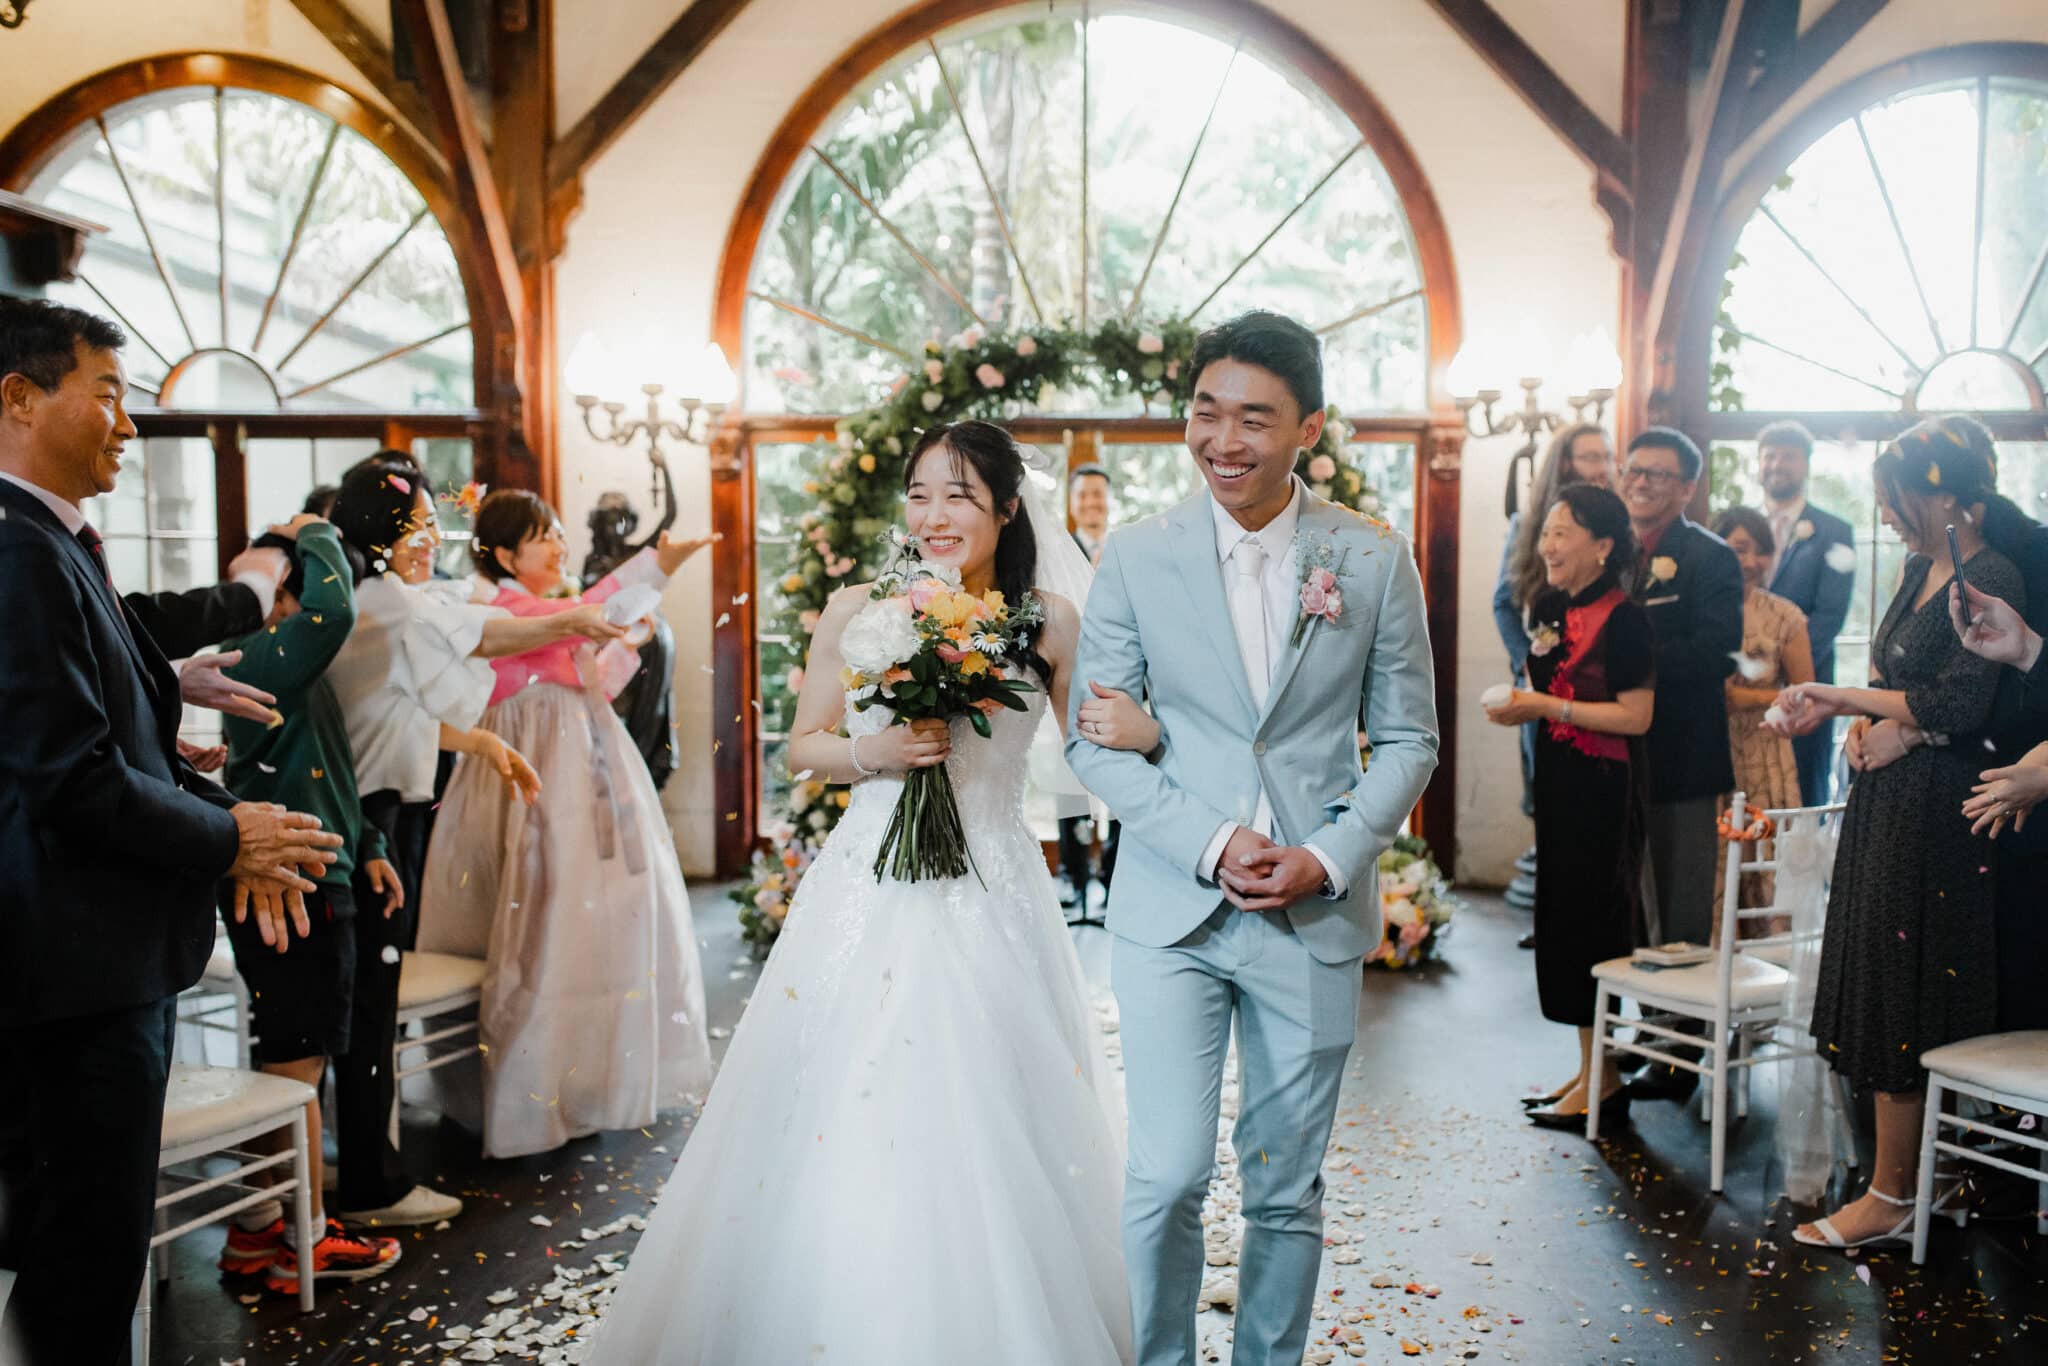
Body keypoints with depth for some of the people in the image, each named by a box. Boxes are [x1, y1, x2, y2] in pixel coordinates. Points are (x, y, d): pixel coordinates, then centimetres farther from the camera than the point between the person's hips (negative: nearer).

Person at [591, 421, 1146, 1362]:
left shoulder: (1049, 624, 1)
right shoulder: (857, 611, 2)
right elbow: (803, 747, 9)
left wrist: (1141, 730, -14)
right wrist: (873, 753, -10)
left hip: (994, 900, 0)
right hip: (869, 892, 0)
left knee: (997, 1135, 5)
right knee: (842, 1123, 3)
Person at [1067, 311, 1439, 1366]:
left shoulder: (1376, 560, 0)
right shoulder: (1137, 558, -2)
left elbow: (1407, 738, 5)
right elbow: (1093, 737, -1)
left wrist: (1330, 857, -9)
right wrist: (1210, 844, -13)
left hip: (1317, 914, 1)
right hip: (1171, 910, -1)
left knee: (1286, 1189, 13)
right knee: (1167, 1178, -3)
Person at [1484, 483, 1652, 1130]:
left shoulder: (1624, 617, -14)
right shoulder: (1547, 607, 9)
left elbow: (1636, 715, -18)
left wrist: (1548, 707, -19)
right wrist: (1518, 707, -1)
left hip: (1605, 790, -8)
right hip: (1558, 780, 8)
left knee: (1594, 921, -2)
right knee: (1563, 919, 12)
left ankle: (1603, 1082, 9)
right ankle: (1588, 1069, 23)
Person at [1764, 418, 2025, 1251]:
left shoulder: (1990, 580, -16)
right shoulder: (1922, 570, 11)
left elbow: (1957, 706, -23)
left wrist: (1842, 696, -15)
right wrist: (1834, 708, 4)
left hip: (1933, 812, -9)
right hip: (1891, 800, 9)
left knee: (1902, 1001, -1)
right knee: (1899, 998, 14)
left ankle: (1890, 1200, 11)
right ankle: (1927, 1173, 26)